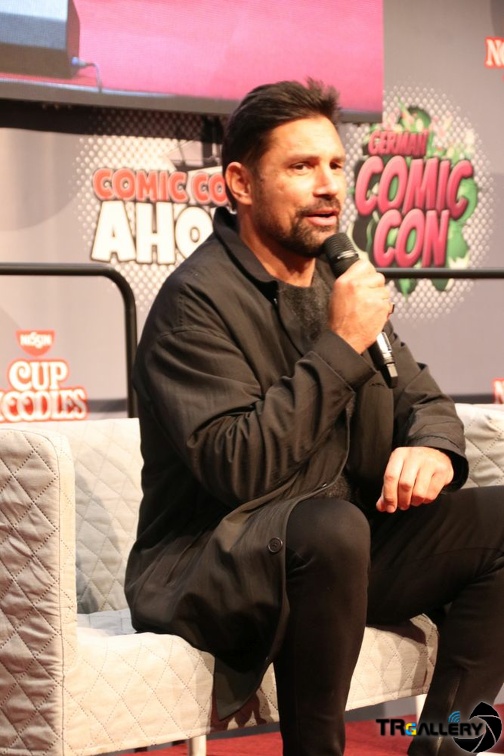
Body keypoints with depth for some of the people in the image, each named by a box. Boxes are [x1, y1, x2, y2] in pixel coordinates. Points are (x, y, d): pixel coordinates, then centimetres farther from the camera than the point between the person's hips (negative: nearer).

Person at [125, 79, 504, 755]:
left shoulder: (338, 284, 11)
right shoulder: (197, 300, -14)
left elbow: (420, 397, 17)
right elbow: (236, 468, -25)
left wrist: (432, 445, -8)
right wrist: (341, 346, -22)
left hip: (335, 549, 8)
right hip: (205, 566, -8)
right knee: (331, 525, -38)